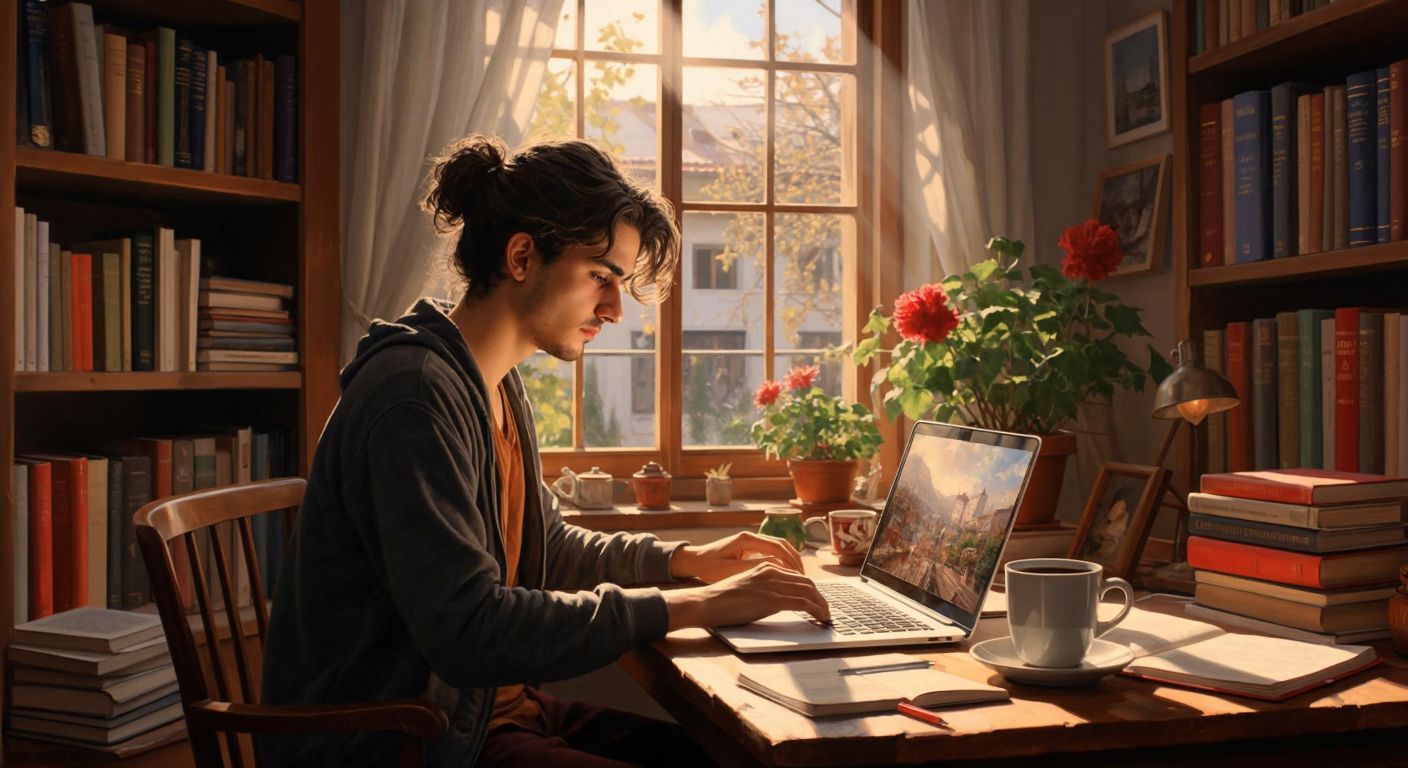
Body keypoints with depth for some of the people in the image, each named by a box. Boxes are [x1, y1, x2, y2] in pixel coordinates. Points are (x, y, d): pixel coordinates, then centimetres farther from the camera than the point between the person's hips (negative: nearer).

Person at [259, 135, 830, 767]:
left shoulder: (497, 386, 8)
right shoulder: (416, 393, -22)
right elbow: (466, 630, -29)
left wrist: (682, 559, 6)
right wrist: (688, 607, -25)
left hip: (487, 706, 9)